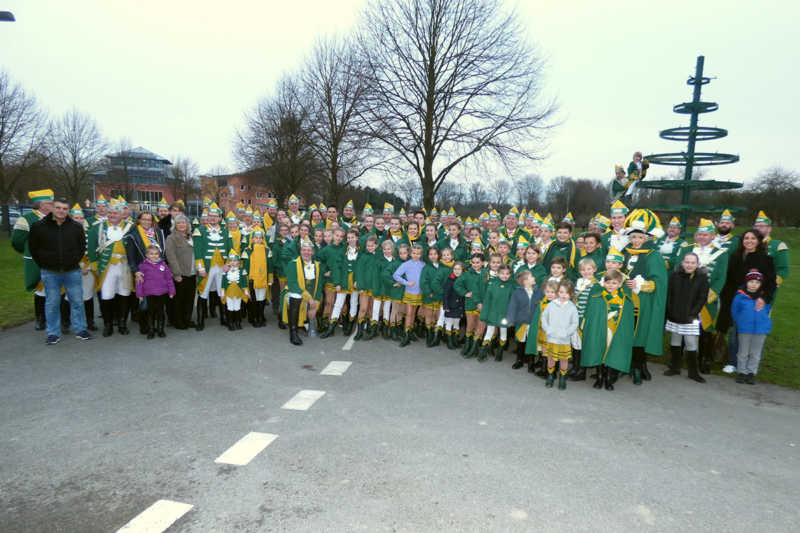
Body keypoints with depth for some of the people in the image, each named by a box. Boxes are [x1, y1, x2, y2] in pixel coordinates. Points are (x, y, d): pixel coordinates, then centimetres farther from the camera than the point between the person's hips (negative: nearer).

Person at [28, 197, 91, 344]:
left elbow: (82, 246, 13)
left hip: (72, 271, 1)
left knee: (77, 301, 6)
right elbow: (33, 248, 7)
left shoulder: (76, 227, 1)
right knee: (52, 303, 6)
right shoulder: (38, 226, -3)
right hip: (50, 273, -1)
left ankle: (80, 329, 17)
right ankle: (53, 332, 16)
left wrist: (75, 261, 8)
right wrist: (43, 265, 5)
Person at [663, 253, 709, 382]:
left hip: (691, 318, -2)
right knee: (675, 343, 12)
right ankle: (674, 367, 25)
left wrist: (692, 314, -10)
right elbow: (668, 295, 3)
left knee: (692, 345, -3)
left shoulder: (702, 278, -3)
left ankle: (693, 372, 12)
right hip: (674, 317, 2)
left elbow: (702, 298, -4)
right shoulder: (675, 275, 2)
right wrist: (669, 312, -2)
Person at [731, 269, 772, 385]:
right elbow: (734, 312, 3)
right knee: (743, 352, 10)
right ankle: (742, 372, 22)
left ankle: (751, 373, 23)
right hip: (744, 329, -1)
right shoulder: (740, 296, -10)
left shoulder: (765, 297, -6)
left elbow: (768, 309, 13)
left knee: (755, 353, 11)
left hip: (761, 329, 2)